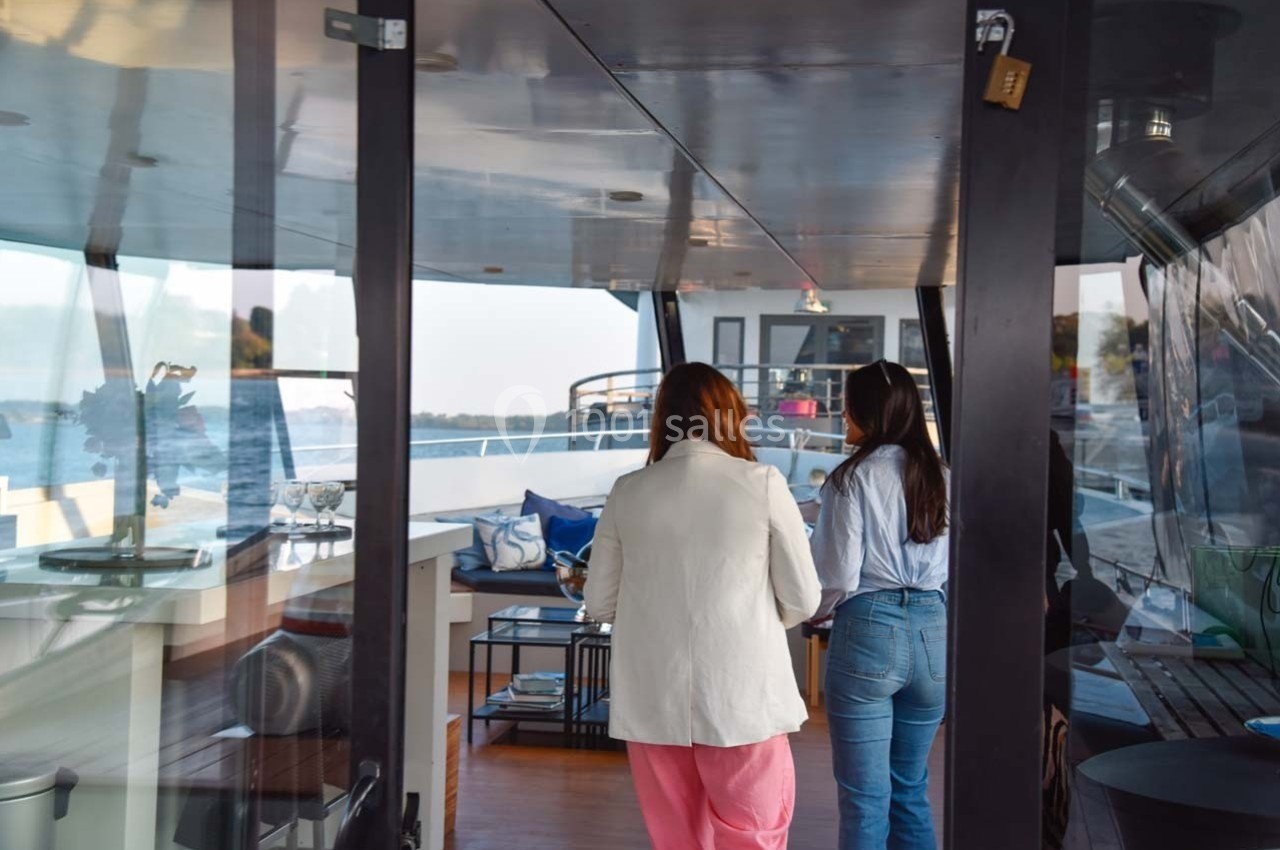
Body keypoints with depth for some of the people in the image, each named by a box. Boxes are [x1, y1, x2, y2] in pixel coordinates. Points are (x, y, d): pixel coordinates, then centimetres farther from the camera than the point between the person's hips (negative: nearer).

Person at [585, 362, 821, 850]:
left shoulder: (628, 492, -1)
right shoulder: (762, 484, -6)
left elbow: (599, 603, 6)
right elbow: (803, 600, -2)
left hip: (652, 701, 2)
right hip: (741, 699, -2)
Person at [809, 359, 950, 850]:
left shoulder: (854, 477, -8)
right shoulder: (941, 476, 6)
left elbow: (839, 576, -10)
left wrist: (813, 612, 10)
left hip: (868, 630, -5)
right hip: (933, 631, 5)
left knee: (865, 797, 4)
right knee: (911, 789, 18)